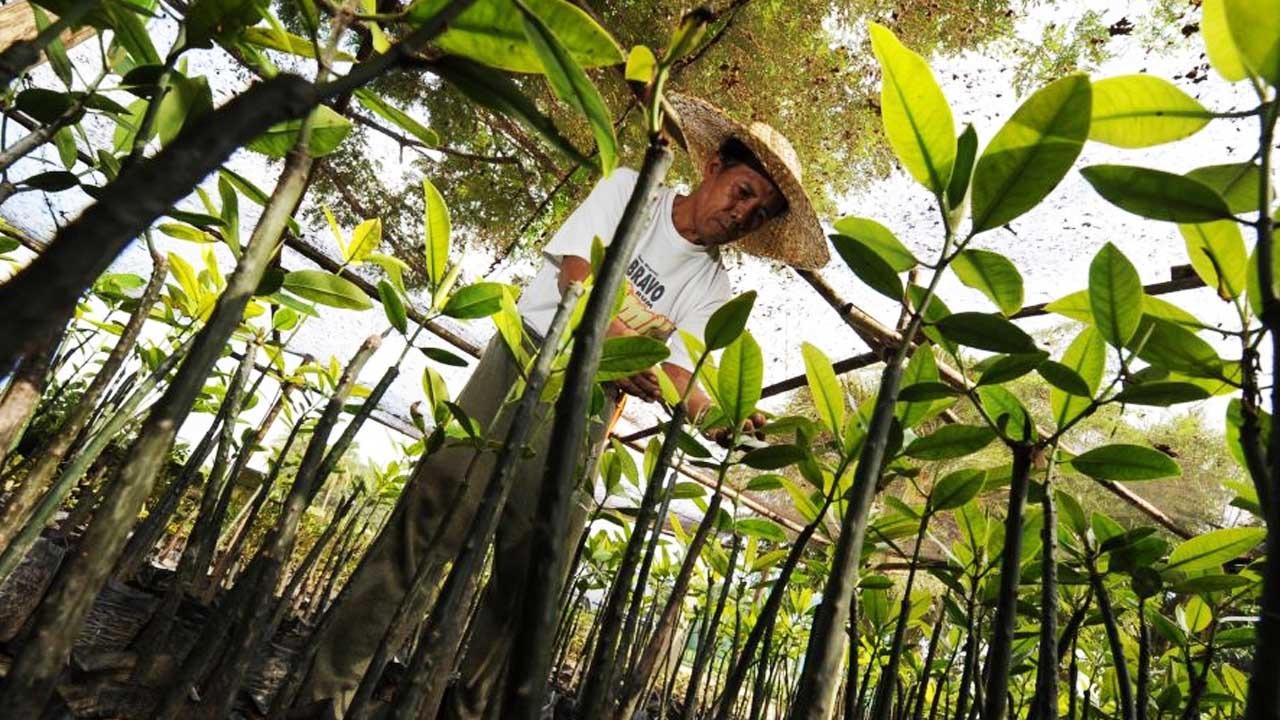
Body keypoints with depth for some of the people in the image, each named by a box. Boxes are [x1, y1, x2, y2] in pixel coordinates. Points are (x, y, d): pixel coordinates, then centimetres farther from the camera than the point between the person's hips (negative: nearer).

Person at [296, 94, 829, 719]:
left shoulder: (711, 288, 7)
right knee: (428, 517, -8)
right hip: (520, 364, -2)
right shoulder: (628, 189, 4)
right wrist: (630, 350, -23)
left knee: (531, 570, 0)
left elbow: (677, 375, -6)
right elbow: (575, 277, -8)